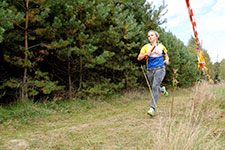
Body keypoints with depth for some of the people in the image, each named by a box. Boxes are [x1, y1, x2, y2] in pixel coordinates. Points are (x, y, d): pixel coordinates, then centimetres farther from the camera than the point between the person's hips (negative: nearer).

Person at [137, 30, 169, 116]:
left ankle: (152, 108, -22)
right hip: (150, 70, 3)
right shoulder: (146, 47, 7)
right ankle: (162, 89, 52)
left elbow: (166, 55, 24)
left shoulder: (161, 46, 9)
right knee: (154, 87, 14)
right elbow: (139, 58, 3)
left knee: (155, 86, -19)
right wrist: (146, 54, -15)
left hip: (160, 68, -2)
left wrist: (166, 60, 1)